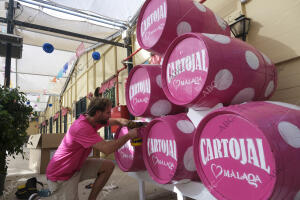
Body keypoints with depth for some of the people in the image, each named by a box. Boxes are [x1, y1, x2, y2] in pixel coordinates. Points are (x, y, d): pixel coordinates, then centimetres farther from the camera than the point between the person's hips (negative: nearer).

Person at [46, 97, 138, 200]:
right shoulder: (82, 127, -32)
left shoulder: (93, 119, -5)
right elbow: (107, 149, -37)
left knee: (108, 166, -3)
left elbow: (114, 121, 10)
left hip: (76, 165, 8)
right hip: (60, 175, -8)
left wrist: (122, 121, -13)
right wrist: (129, 135, -27)